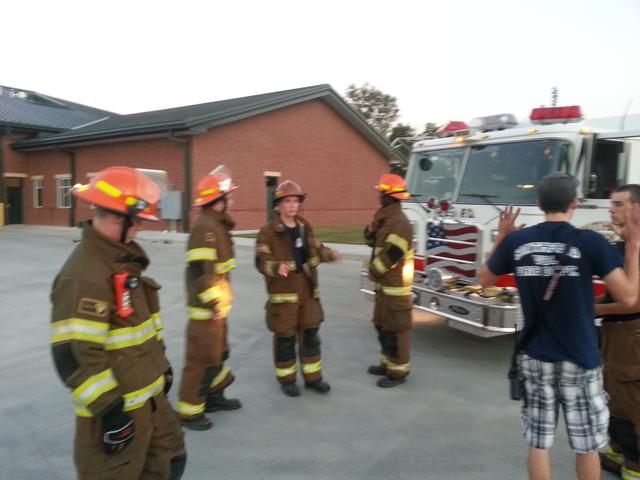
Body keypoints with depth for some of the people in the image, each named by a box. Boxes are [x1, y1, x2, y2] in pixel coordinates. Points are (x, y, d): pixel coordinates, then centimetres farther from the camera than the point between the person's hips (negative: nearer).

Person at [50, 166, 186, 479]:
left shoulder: (122, 260, 6)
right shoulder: (84, 277, -26)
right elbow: (74, 355, -28)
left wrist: (160, 364, 20)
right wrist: (109, 409, -23)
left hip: (149, 395, 9)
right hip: (115, 404, -9)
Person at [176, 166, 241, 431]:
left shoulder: (217, 225, 12)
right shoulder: (205, 228, -20)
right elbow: (199, 271, -26)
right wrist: (213, 304, -25)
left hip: (218, 305, 10)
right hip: (207, 309, -10)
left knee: (219, 353, 21)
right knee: (202, 359, -1)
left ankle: (214, 396, 37)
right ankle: (188, 412, 12)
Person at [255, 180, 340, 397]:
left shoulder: (305, 226, 8)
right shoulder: (268, 231, -11)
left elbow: (315, 248, 21)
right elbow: (261, 261, -15)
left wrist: (329, 254, 2)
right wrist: (277, 267, -35)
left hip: (307, 289, 6)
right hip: (283, 291, -5)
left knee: (310, 334, 12)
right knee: (285, 336, 5)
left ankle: (312, 377, 25)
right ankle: (286, 379, 22)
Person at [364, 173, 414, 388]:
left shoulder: (400, 224, -21)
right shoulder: (386, 219, 10)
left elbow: (390, 255, -24)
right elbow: (371, 239, 11)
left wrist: (373, 271, -10)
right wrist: (374, 225, -8)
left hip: (396, 287, -10)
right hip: (384, 285, 10)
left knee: (395, 329, 0)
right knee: (382, 324, 19)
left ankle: (398, 371, 12)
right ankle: (388, 363, 34)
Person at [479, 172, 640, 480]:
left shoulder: (516, 241, -4)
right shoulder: (590, 242, -12)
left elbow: (485, 280, 11)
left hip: (535, 358, 3)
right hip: (579, 360, -2)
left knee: (538, 441, 13)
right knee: (587, 443, 16)